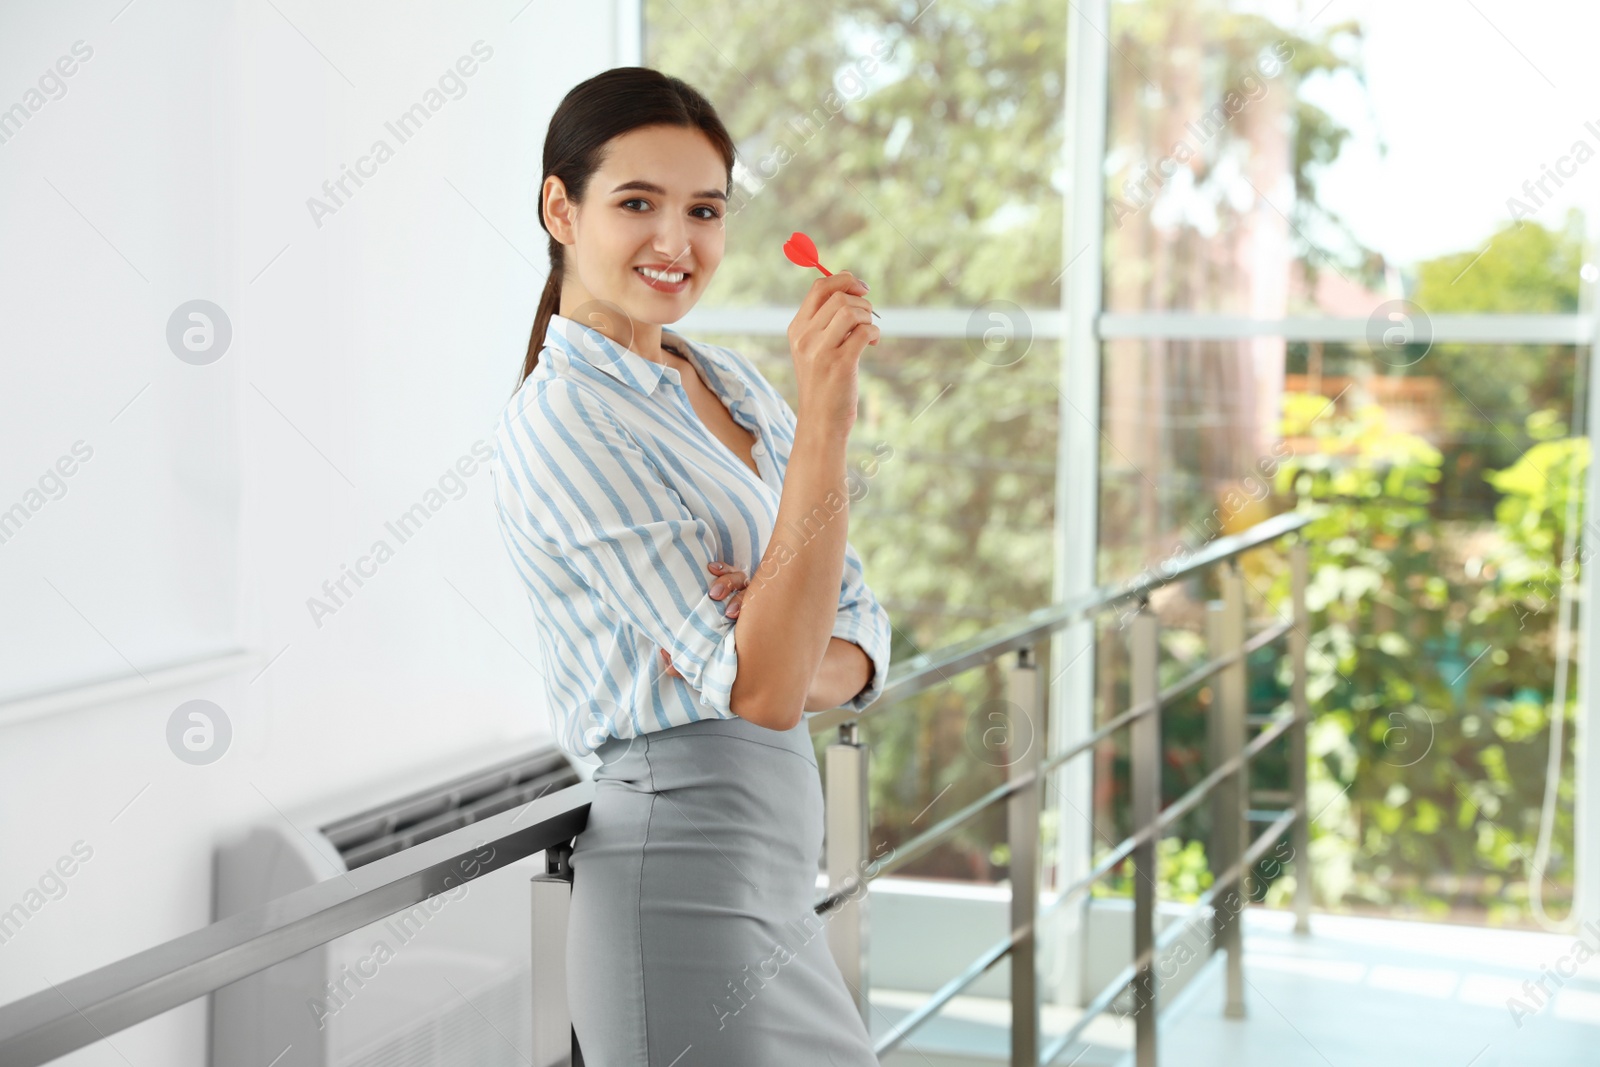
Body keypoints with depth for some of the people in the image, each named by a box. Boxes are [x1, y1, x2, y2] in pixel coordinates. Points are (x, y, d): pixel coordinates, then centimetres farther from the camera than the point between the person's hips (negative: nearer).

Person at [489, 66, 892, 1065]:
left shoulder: (732, 381, 11)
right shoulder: (562, 423, -14)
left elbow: (863, 640, 10)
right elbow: (759, 690, -21)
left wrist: (797, 662, -13)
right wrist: (825, 419, -25)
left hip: (775, 864, 8)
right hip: (686, 880, -8)